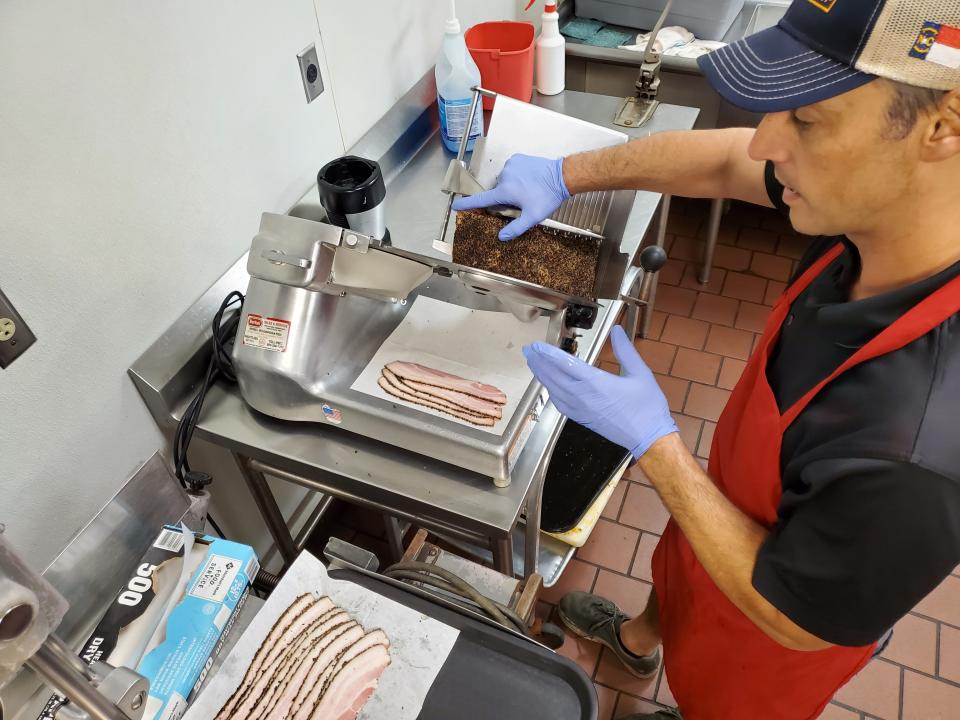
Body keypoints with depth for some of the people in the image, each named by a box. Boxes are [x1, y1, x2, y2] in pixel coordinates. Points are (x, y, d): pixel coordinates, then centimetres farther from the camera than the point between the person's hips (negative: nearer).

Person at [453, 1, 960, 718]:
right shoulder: (883, 203, -27)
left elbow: (796, 623, -30)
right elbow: (725, 161, -11)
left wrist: (652, 441, -32)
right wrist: (563, 174, -13)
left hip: (764, 640, -6)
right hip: (732, 509, 6)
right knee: (673, 575, 37)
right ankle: (637, 640, 71)